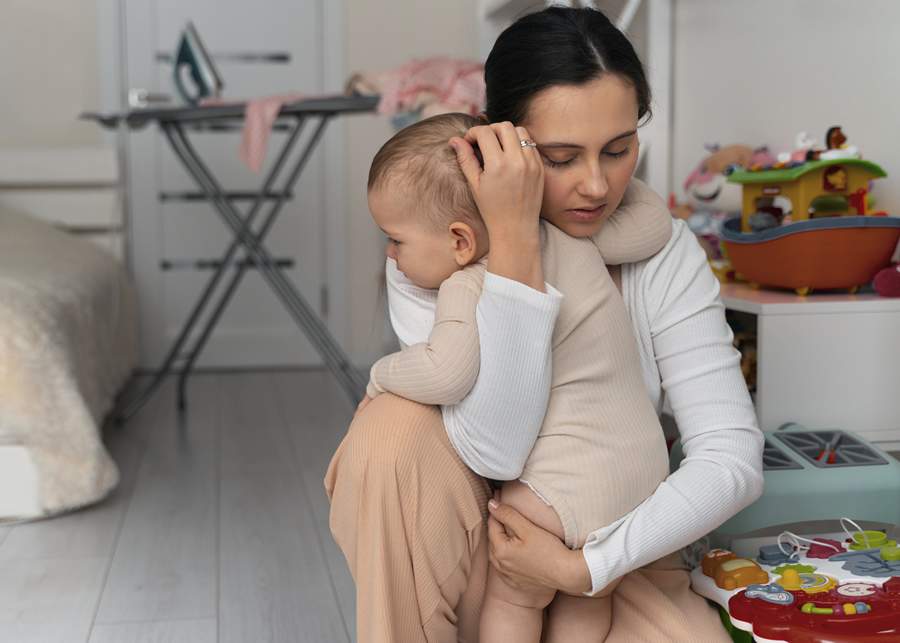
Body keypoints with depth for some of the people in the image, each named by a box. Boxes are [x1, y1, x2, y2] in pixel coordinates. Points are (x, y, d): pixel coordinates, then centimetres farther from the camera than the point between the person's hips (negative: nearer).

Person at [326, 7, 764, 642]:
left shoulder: (665, 254, -11)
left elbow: (733, 458, -16)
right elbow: (494, 448, -31)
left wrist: (587, 565, -24)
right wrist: (514, 235, -34)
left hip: (609, 555, 2)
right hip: (468, 555, -1)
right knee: (395, 426, -30)